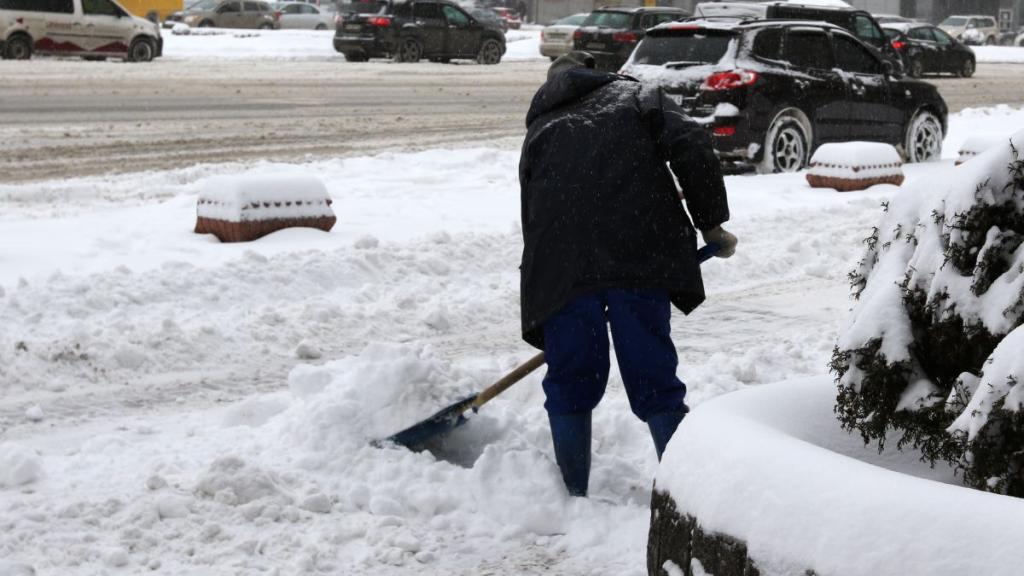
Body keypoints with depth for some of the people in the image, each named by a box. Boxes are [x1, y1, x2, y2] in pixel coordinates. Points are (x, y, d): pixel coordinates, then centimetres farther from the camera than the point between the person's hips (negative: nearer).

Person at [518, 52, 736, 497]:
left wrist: (540, 326, 28)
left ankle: (574, 496, 19)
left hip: (561, 267, 1)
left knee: (569, 381, 13)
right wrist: (712, 224, 7)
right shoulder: (637, 97, 21)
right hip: (639, 259, -1)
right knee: (655, 381, 5)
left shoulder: (540, 131, 27)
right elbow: (693, 148, 0)